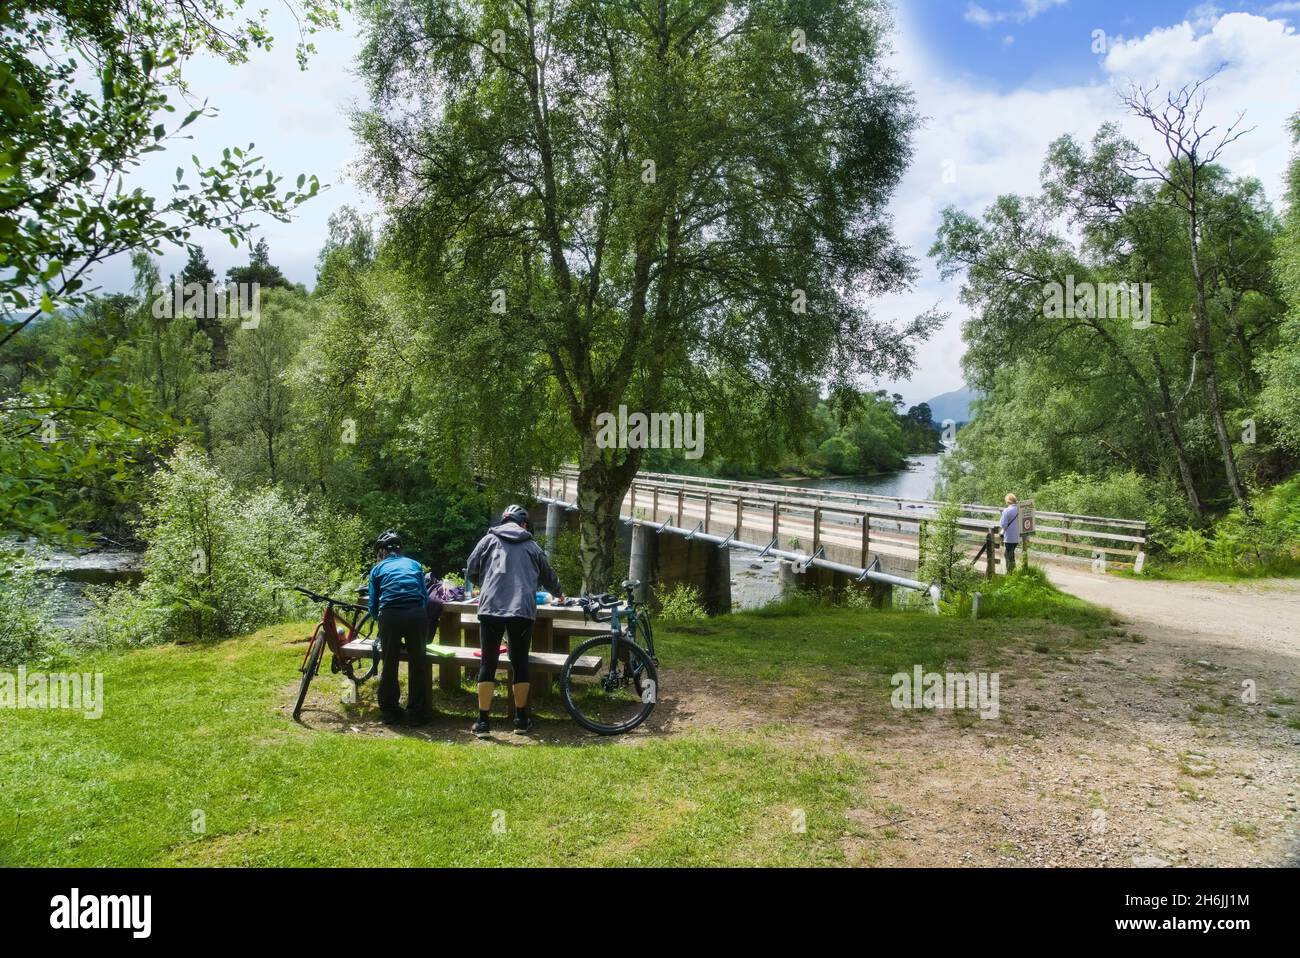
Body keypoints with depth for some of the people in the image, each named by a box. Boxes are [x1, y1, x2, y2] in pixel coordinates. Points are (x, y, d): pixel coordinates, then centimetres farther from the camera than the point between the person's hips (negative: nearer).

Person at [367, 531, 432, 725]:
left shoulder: (378, 569, 20)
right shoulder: (414, 565, 23)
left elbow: (373, 606, 17)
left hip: (390, 616, 0)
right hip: (417, 614, 1)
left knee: (389, 664, 14)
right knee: (418, 663, 10)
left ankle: (389, 711, 24)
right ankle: (417, 713, 15)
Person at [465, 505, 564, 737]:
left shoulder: (489, 540, 12)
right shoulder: (531, 546, 17)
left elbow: (471, 571, 11)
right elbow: (548, 575, 28)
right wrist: (558, 593, 50)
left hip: (490, 607, -1)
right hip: (523, 610, 1)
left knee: (488, 663, 5)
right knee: (520, 663, 11)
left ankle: (483, 722, 6)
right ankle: (521, 719, 19)